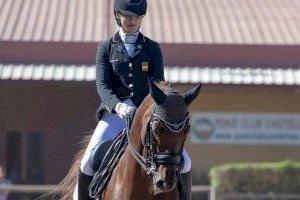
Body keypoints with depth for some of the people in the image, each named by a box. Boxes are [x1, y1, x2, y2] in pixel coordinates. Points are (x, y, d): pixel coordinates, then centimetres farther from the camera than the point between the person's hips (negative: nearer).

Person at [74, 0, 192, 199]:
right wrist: (118, 106, -25)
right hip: (114, 115, -1)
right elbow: (102, 86, -4)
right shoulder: (106, 48, 9)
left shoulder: (153, 48, 13)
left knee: (184, 163, -13)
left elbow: (159, 84, 3)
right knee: (89, 162, -23)